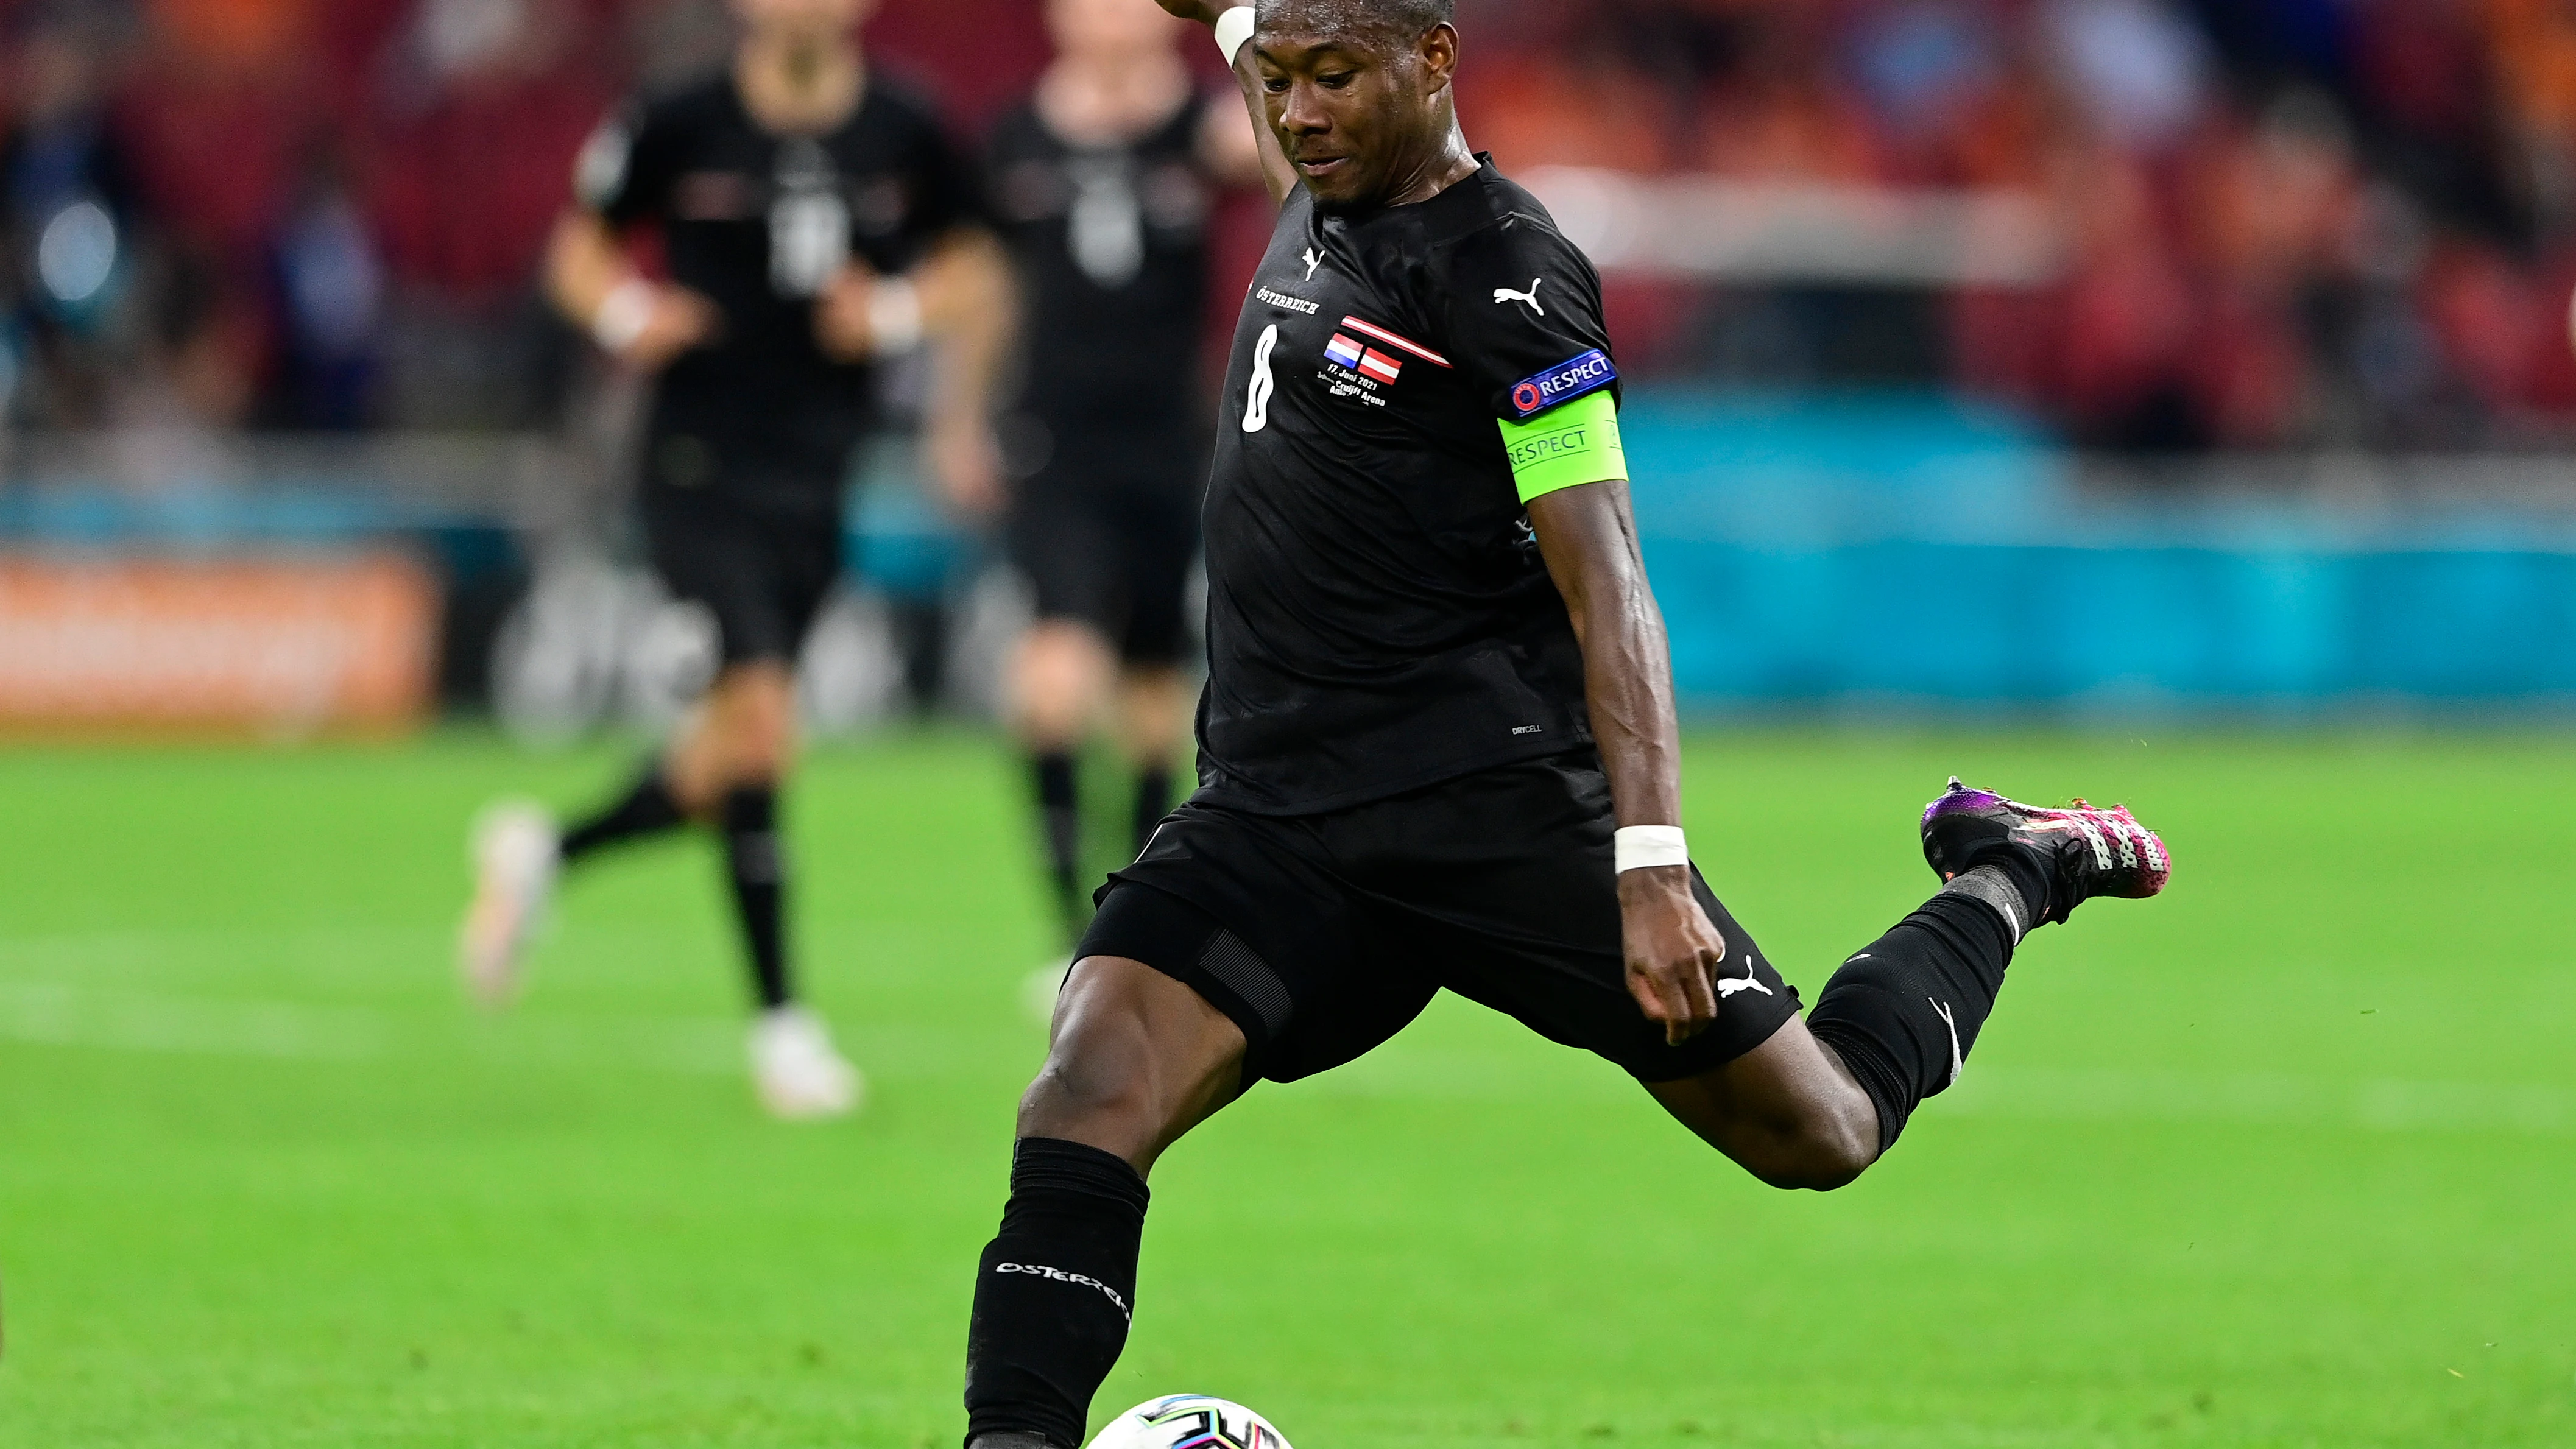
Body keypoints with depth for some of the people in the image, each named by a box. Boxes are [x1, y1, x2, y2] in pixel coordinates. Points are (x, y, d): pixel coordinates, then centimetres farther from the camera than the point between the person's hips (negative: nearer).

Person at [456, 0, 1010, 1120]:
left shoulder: (905, 143, 2)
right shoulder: (678, 132, -5)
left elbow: (973, 276, 15)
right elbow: (582, 245, 8)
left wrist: (900, 310, -4)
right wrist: (624, 314, -12)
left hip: (819, 478, 4)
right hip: (698, 470, -4)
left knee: (734, 756, 9)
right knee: (763, 724, -17)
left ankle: (547, 851, 36)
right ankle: (779, 1019, -10)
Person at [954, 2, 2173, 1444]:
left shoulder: (1507, 277, -11)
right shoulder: (1327, 195, 11)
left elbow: (1606, 590, -16)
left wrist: (1652, 864, -23)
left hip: (1492, 807, -6)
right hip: (1272, 819, 6)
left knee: (1820, 1133, 4)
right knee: (1085, 1099, -20)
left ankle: (2006, 879, 30)